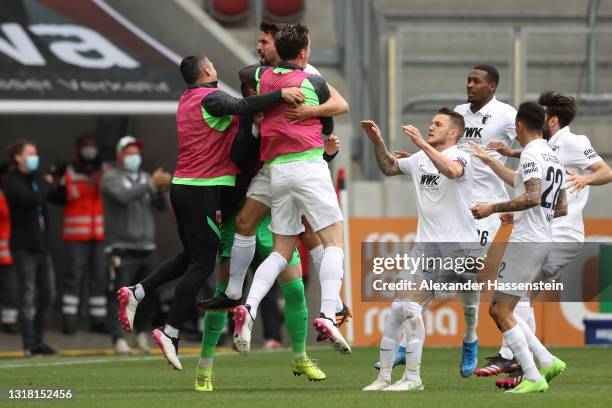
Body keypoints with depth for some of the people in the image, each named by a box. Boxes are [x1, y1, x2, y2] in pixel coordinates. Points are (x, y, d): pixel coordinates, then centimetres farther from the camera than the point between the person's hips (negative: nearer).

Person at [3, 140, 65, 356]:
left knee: (47, 295, 8)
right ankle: (30, 344, -5)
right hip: (24, 246, -7)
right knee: (28, 297, -7)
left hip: (42, 245, 7)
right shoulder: (11, 181, -7)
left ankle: (38, 340, 19)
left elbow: (59, 198, 14)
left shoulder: (36, 178, 13)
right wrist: (46, 184, -9)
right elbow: (32, 199, -23)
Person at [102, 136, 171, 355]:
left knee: (149, 294, 6)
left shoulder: (144, 177, 17)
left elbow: (162, 206, 10)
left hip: (147, 247, 6)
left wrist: (162, 189, -11)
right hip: (122, 249, -6)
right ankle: (119, 339, -18)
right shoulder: (111, 178, -1)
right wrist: (150, 184, -25)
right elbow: (124, 196, -21)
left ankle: (142, 332, 24)